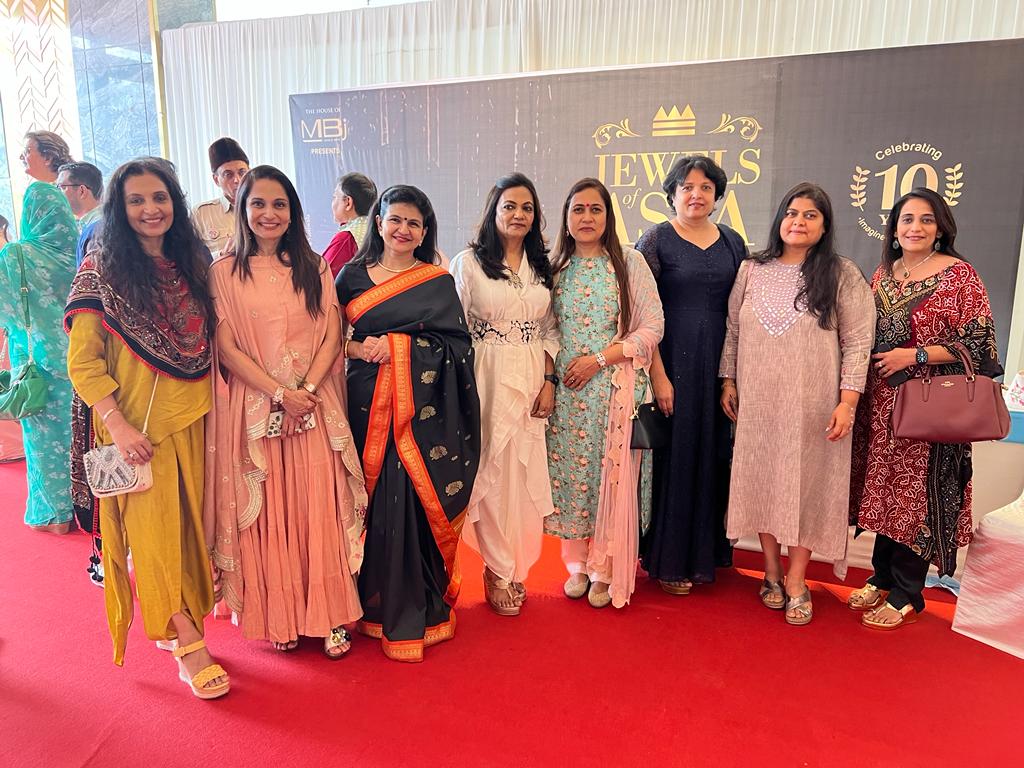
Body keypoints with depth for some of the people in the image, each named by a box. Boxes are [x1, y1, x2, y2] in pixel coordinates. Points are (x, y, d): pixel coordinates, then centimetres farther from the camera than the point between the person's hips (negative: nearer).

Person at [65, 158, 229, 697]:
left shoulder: (190, 265, 8)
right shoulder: (102, 271, -6)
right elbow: (81, 361, -9)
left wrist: (222, 402, 5)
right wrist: (118, 425, -18)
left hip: (194, 416, 5)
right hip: (139, 424, -5)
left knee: (189, 521, 11)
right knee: (153, 526, -1)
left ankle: (172, 621, 28)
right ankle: (189, 646, 8)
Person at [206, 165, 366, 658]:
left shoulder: (315, 268, 9)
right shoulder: (224, 272, 2)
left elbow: (332, 336, 3)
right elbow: (226, 348, -4)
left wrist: (308, 389, -11)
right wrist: (280, 392, -13)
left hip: (315, 408, 1)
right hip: (254, 409, -1)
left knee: (320, 511, 1)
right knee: (266, 516, 5)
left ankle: (330, 616, 13)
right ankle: (277, 618, 19)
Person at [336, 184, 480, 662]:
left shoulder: (439, 282, 8)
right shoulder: (353, 276, 11)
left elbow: (458, 346, 0)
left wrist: (398, 346, -10)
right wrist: (359, 349, -11)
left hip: (423, 410, -1)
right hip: (370, 406, 1)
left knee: (420, 504, -1)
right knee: (378, 505, 3)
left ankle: (422, 610, 16)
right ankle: (379, 605, 21)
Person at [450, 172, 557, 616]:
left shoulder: (541, 266, 12)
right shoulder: (468, 263, -2)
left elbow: (549, 331, 12)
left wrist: (548, 382, 1)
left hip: (532, 381, 4)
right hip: (487, 380, -4)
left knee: (526, 473, 7)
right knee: (492, 472, 0)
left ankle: (516, 566, 24)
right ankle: (499, 572, 17)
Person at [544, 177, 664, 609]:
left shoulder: (630, 263, 1)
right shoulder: (555, 267, 9)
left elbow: (653, 326, -4)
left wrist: (598, 360, -11)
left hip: (615, 385, -2)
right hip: (565, 386, 3)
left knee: (611, 473, -1)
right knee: (567, 471, 4)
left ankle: (605, 569, 14)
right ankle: (577, 565, 20)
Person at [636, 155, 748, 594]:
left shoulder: (733, 243, 11)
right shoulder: (656, 240, -3)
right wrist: (658, 375, -17)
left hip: (720, 364, 5)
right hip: (672, 360, -4)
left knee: (713, 456, 10)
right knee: (674, 455, 1)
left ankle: (704, 554, 27)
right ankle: (668, 561, 15)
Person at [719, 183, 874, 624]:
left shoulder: (842, 275, -1)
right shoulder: (752, 270, 7)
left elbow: (857, 342, -3)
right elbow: (733, 331, 12)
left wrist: (847, 402, -10)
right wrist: (729, 382, 7)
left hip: (812, 404, -2)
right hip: (757, 401, 3)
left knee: (805, 484, 2)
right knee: (761, 481, 7)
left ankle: (796, 584, 15)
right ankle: (772, 573, 23)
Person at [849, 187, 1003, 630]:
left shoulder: (958, 274, -7)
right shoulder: (883, 274, 10)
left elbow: (977, 343, -10)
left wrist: (915, 355, -17)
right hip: (881, 405, 6)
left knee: (916, 495, 1)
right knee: (884, 490, 12)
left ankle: (906, 596, 15)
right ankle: (883, 579, 27)